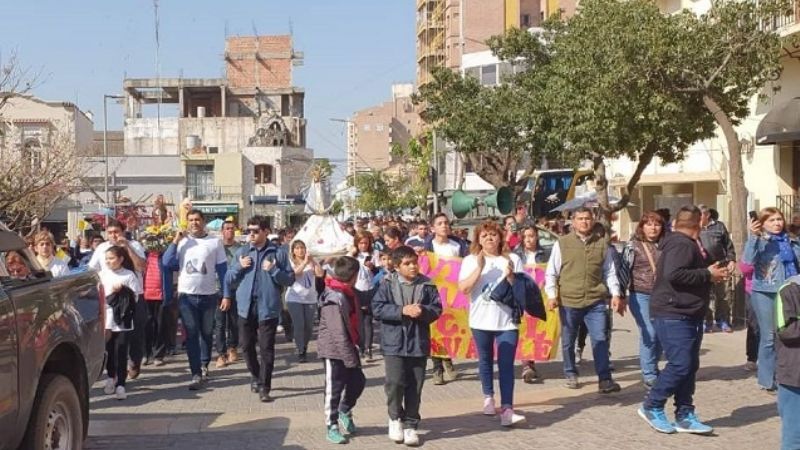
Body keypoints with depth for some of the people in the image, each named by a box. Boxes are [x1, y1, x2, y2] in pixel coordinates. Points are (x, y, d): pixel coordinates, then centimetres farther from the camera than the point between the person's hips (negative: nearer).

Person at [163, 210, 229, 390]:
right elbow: (167, 263, -5)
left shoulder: (215, 242, 1)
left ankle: (204, 365, 33)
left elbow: (222, 269, 1)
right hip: (187, 295, 0)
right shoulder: (182, 241, 3)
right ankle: (196, 374, 0)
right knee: (191, 335, -1)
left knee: (207, 333, 13)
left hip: (209, 295, 0)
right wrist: (175, 241, -11)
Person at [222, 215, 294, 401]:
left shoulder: (278, 252, 0)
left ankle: (264, 387, 5)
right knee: (247, 346, 12)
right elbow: (229, 279, 11)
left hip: (268, 307, -3)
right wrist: (239, 266, -6)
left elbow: (290, 279, -2)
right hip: (246, 307, 4)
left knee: (266, 349, -2)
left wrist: (273, 270, -15)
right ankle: (256, 377, 34)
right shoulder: (241, 252, 9)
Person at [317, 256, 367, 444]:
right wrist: (350, 357, -25)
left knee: (358, 381, 13)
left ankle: (345, 410, 37)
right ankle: (332, 427, 15)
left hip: (347, 347, 9)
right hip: (334, 350, -9)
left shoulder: (348, 293, 6)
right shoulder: (334, 298, -24)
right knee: (334, 389, 2)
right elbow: (338, 332, -26)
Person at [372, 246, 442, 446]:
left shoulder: (427, 285, 2)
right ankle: (395, 417, 16)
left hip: (419, 344, 2)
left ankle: (410, 425, 19)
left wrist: (423, 311, -19)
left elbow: (437, 309, 1)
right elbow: (378, 308, -9)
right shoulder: (388, 284, -3)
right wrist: (402, 311, -19)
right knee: (395, 382, -11)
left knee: (414, 387, 6)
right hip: (394, 343, -2)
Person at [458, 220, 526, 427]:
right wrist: (479, 268, -16)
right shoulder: (470, 261, 2)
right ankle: (488, 398, 35)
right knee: (485, 360, 15)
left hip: (507, 321, -1)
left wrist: (511, 276, -16)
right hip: (481, 320, 1)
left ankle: (507, 410, -14)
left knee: (506, 364, -9)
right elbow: (463, 288, -9)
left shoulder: (512, 259, 3)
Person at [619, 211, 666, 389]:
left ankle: (653, 369, 26)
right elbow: (624, 270, -1)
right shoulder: (633, 246, -1)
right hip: (640, 296, -3)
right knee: (649, 334, -9)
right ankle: (649, 376, 1)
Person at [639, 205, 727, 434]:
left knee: (690, 365, 10)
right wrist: (708, 275, -19)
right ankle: (652, 407, 1)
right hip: (673, 315, -11)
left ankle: (684, 415, 14)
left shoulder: (691, 244, 19)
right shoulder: (681, 244, -15)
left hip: (689, 315, 11)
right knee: (680, 364, -13)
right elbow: (674, 274, -28)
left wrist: (712, 272, 7)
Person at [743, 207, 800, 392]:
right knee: (769, 336, -1)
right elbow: (748, 260, -24)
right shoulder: (759, 241, -7)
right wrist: (753, 236, -33)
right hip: (764, 293, -4)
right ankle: (767, 380, 9)